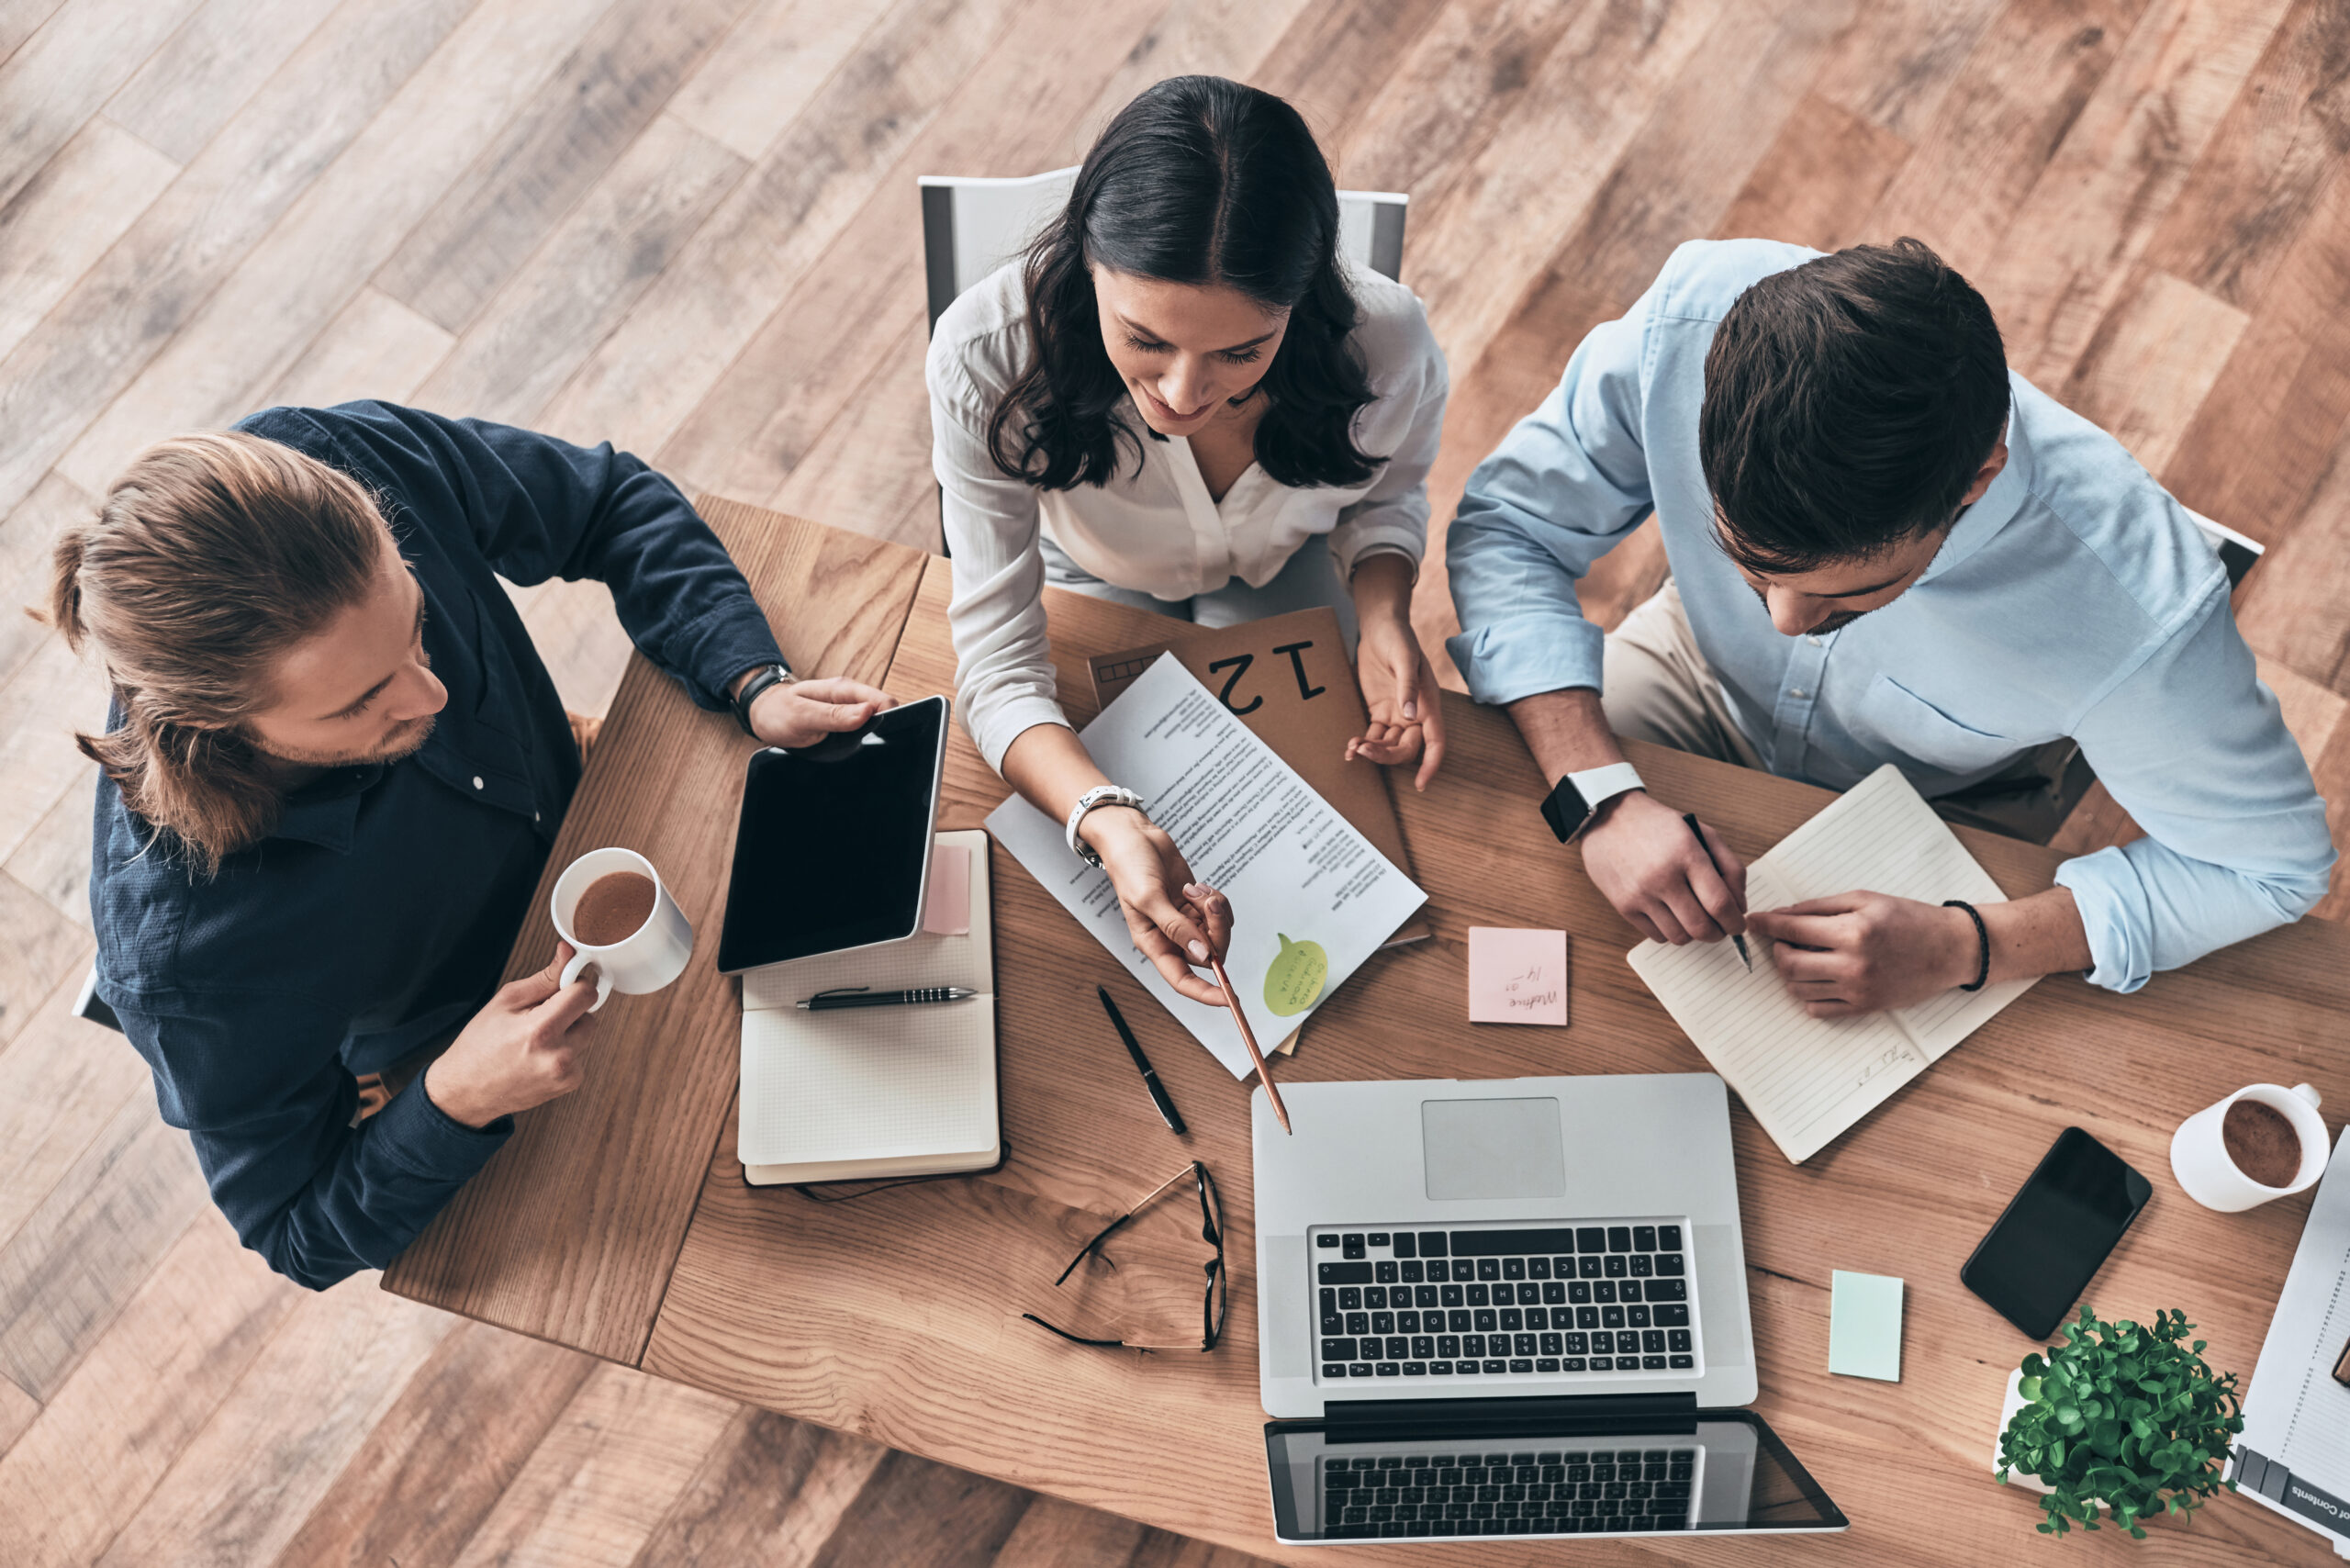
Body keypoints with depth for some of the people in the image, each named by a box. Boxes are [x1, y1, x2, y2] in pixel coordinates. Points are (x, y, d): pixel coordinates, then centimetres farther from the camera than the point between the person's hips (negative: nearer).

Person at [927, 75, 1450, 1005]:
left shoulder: (1384, 346, -37)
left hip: (1283, 576, 1)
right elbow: (998, 665, -38)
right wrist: (1111, 824, -56)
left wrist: (1383, 615, -32)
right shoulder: (987, 357, -42)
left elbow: (1386, 492, -10)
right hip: (1091, 583, -1)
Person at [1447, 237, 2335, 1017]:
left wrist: (1964, 950, -36)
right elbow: (1509, 528, -23)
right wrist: (1601, 797, -38)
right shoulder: (1689, 324, -37)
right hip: (1702, 674, 2)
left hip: (1932, 813, -1)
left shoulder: (2135, 606, -40)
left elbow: (2270, 858, -23)